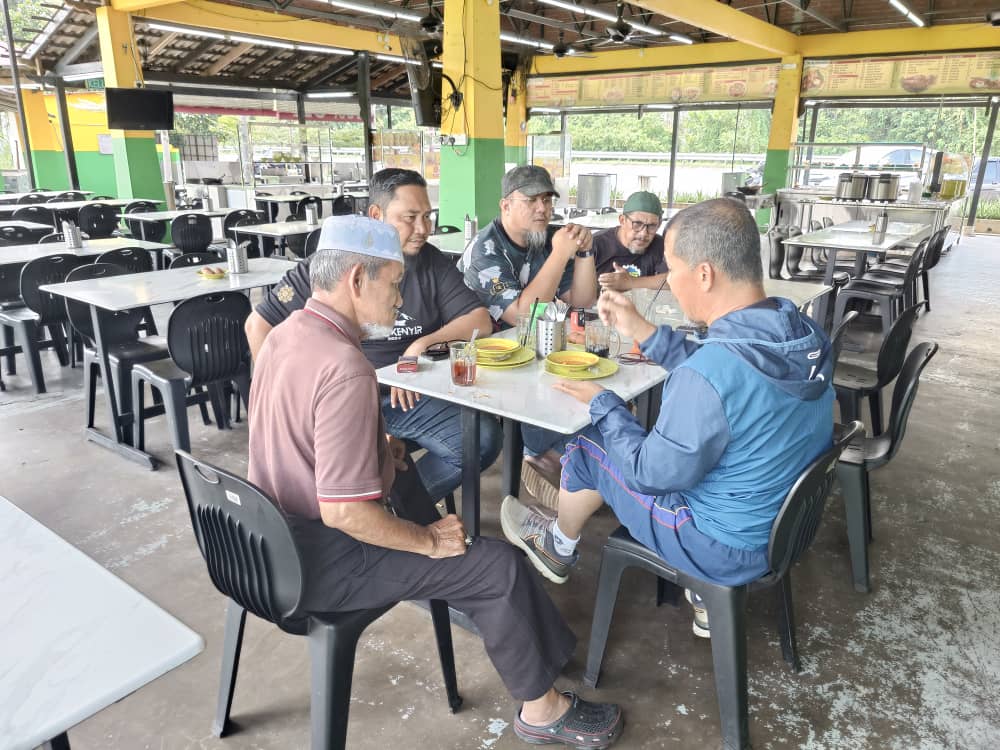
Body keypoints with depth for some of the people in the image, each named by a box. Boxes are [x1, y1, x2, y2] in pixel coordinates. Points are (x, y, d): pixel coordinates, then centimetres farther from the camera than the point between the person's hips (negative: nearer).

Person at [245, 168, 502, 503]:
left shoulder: (434, 263, 6)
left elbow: (480, 320, 1)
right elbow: (258, 325, 3)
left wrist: (422, 344, -15)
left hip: (409, 397, 4)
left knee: (485, 438, -20)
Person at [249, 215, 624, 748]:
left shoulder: (285, 334, 1)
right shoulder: (344, 367, -29)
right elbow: (343, 512, -32)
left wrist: (375, 446, 6)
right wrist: (429, 540, -16)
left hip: (276, 537, 10)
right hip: (322, 564, -10)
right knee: (501, 566, -4)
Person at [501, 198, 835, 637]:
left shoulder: (710, 374, -35)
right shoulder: (805, 333, -9)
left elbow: (652, 474, -21)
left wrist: (602, 404, -7)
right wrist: (642, 332, 3)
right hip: (791, 522, 8)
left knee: (587, 447, 6)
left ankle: (558, 551, 37)